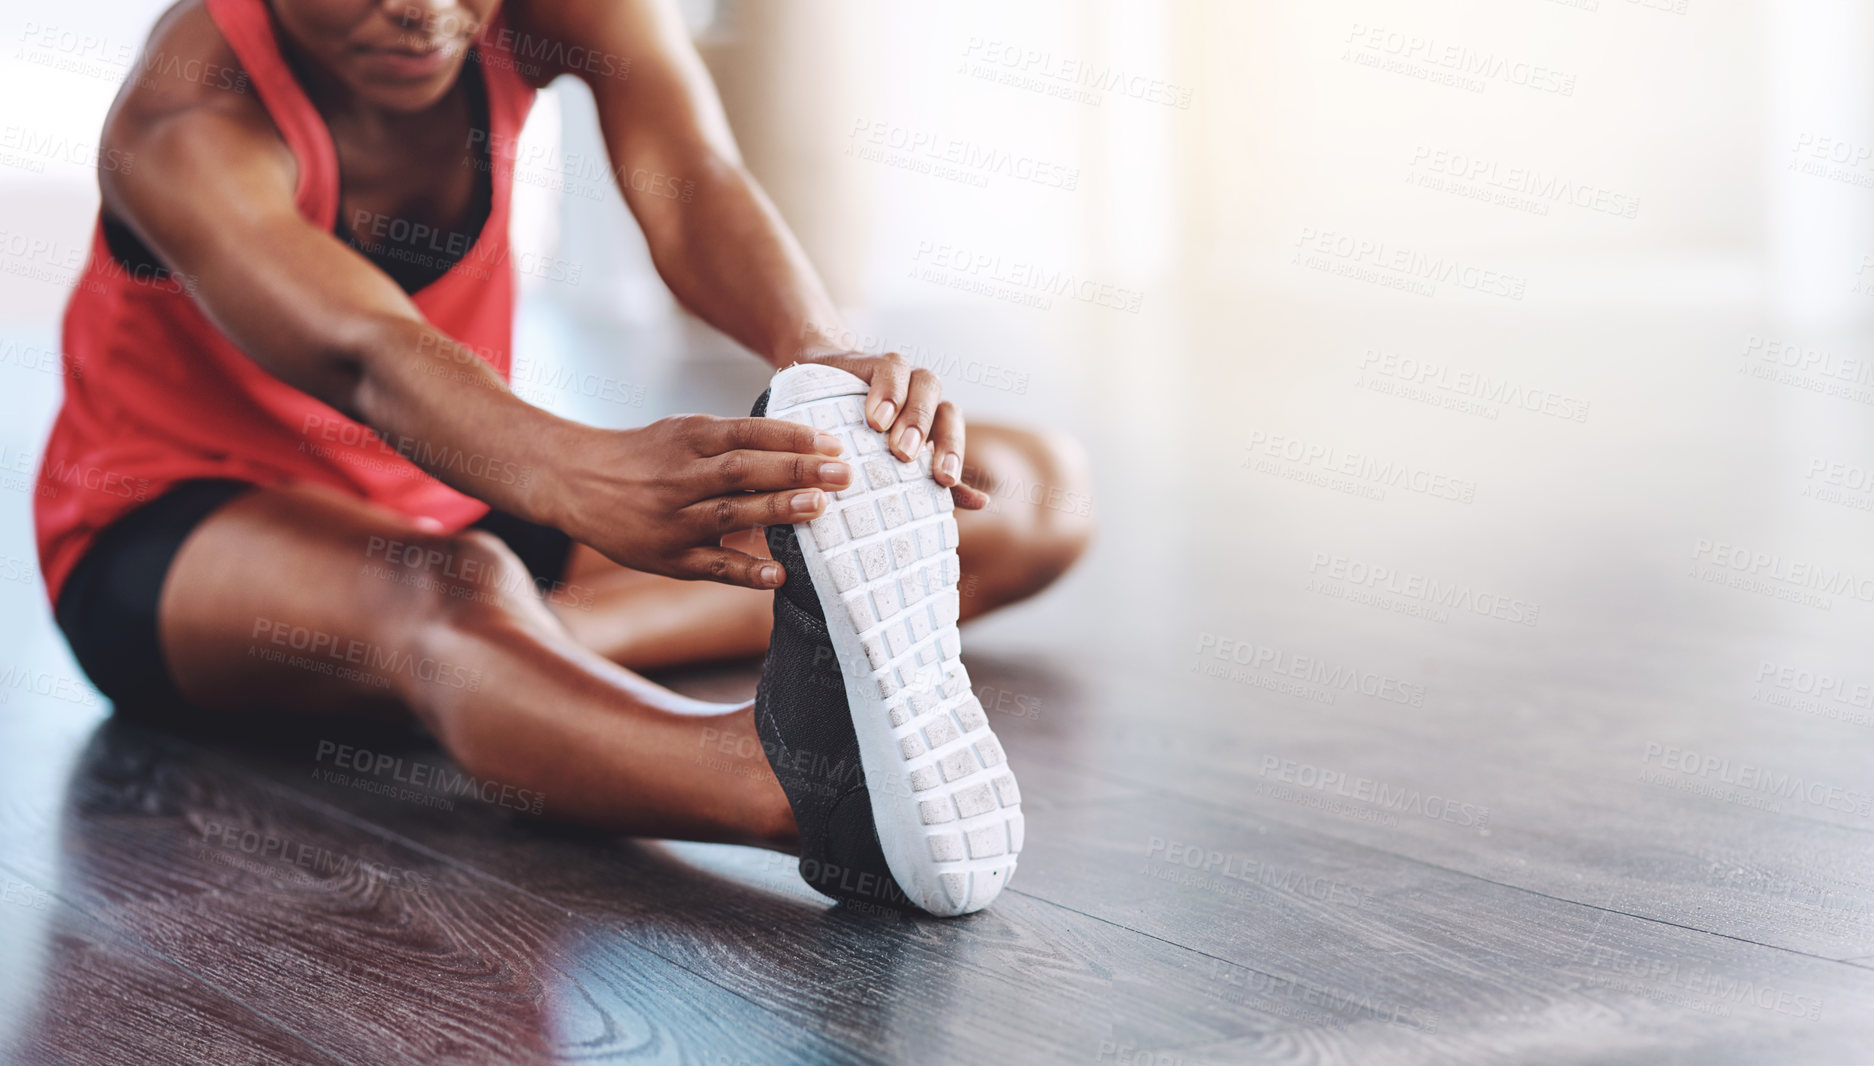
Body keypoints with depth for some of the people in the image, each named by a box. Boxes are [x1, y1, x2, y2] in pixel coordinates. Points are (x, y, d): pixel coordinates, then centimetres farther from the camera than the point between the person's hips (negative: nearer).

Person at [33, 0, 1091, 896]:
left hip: (466, 504, 6)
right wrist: (585, 478, -67)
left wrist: (826, 359, -54)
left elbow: (691, 184, -31)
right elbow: (363, 356, -46)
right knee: (450, 586, -45)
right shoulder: (184, 127, -27)